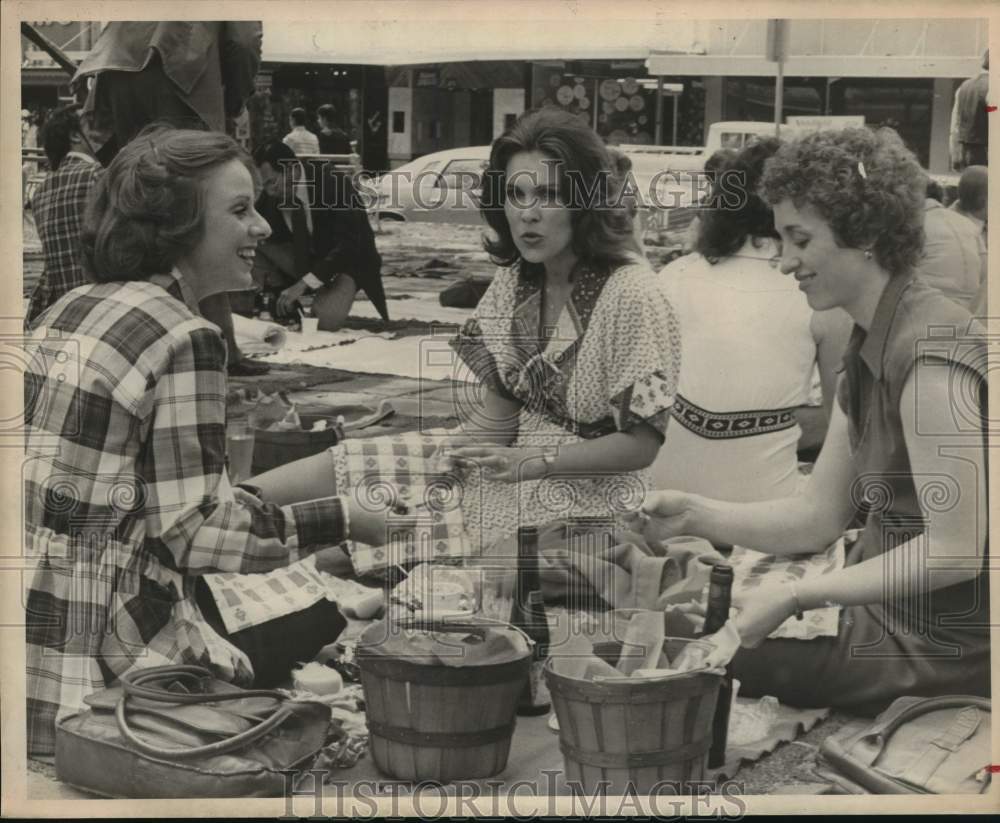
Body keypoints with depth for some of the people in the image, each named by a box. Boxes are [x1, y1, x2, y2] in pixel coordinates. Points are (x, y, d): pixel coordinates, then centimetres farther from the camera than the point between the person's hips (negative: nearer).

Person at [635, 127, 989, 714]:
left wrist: (797, 596, -23)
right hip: (890, 624, 8)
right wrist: (694, 514, -3)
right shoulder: (871, 349, 9)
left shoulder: (930, 351, -22)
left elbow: (955, 549, -25)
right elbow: (819, 516, 9)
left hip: (937, 660, -8)